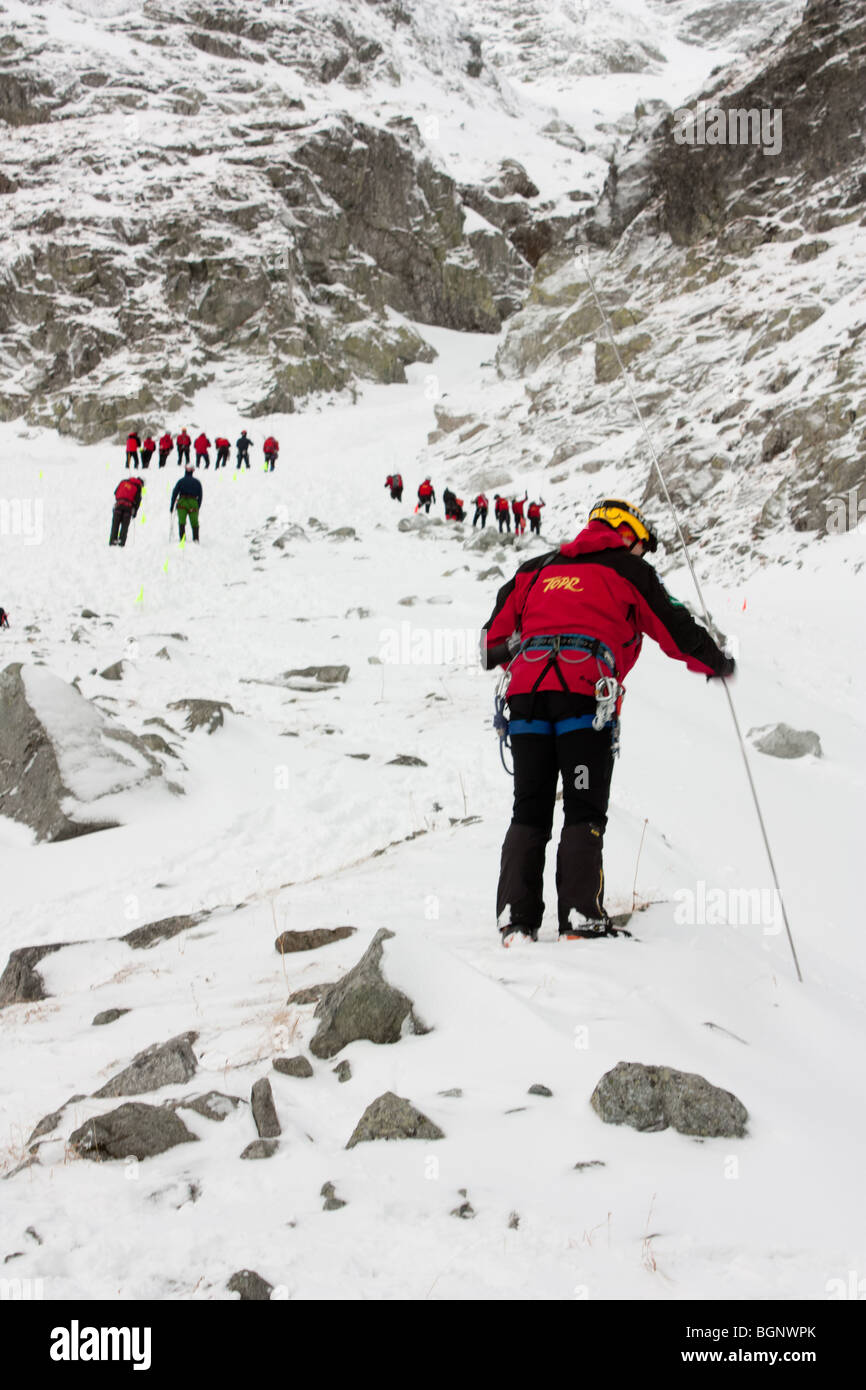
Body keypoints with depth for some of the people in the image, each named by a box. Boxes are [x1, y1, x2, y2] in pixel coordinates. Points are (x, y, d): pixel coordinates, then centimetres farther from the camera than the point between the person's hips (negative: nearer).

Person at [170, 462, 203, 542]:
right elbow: (200, 495, 10)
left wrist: (171, 507, 5)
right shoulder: (197, 482, 11)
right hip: (193, 503, 1)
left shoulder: (181, 481, 7)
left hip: (182, 502, -1)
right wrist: (198, 507, 16)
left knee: (181, 522, -6)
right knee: (194, 523, 9)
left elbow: (174, 494, 2)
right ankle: (196, 539, 1)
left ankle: (182, 539, -20)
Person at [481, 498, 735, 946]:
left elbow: (497, 633, 23)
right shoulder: (629, 571, 17)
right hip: (585, 694, -4)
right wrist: (717, 663, 31)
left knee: (529, 813, 7)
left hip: (526, 691, 4)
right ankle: (581, 919, -12)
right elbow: (676, 630, 16)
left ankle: (515, 920, -3)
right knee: (585, 813, 0)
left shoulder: (538, 568, 28)